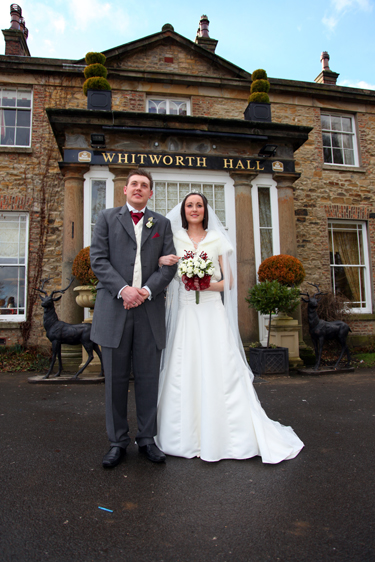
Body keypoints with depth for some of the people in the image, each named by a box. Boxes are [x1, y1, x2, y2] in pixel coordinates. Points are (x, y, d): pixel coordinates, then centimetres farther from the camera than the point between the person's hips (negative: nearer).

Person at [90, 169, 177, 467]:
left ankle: (147, 439, 22)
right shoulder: (107, 218, 11)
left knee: (148, 378, 7)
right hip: (114, 308, 0)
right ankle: (118, 441, 20)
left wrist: (147, 290, -11)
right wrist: (123, 289, -14)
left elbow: (169, 264, 5)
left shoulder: (162, 223, 15)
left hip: (150, 309, 1)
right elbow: (98, 259, 0)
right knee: (116, 379, 6)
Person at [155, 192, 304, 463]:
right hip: (184, 313, 1)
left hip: (212, 312, 0)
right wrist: (161, 260, -14)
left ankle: (220, 435, 11)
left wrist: (206, 285, -10)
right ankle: (187, 435, 13)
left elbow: (229, 281, 8)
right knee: (184, 371, 0)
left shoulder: (217, 239, 10)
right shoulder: (174, 239, 11)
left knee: (218, 369, -2)